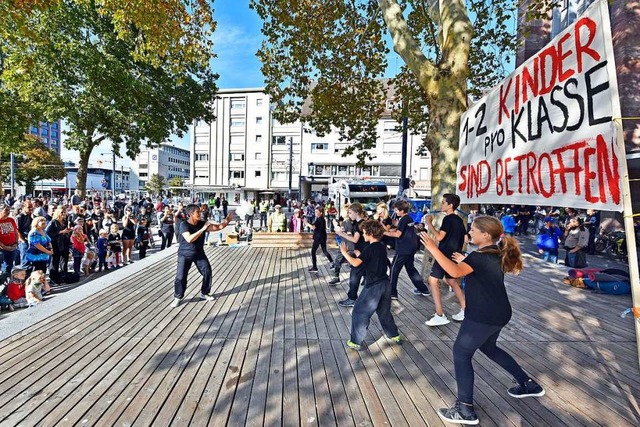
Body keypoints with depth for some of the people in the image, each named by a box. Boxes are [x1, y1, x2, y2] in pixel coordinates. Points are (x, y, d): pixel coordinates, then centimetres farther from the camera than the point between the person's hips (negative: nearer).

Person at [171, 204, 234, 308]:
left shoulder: (202, 224, -6)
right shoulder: (184, 225, -20)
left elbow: (218, 227, -4)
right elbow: (189, 239, -35)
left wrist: (227, 220, -20)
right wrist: (203, 229, -35)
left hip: (199, 253, 5)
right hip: (185, 255, -5)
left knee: (207, 272, 4)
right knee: (181, 276, -6)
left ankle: (204, 293, 23)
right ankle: (178, 297, 14)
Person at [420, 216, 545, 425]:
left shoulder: (481, 256, -23)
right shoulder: (496, 252, 7)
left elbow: (455, 272, -40)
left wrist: (433, 249, -37)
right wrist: (466, 261, 14)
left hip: (483, 316, -10)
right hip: (498, 314, 10)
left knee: (461, 354, 1)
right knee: (488, 347, 30)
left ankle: (465, 409, 8)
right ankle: (529, 384, 41)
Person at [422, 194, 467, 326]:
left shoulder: (448, 218, -16)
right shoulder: (459, 220, 12)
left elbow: (439, 237, -24)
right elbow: (465, 238, 18)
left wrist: (429, 223, -17)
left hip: (445, 255, -9)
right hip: (454, 254, 9)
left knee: (433, 280, -5)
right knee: (451, 281, 20)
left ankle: (440, 316, -7)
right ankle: (465, 310, 22)